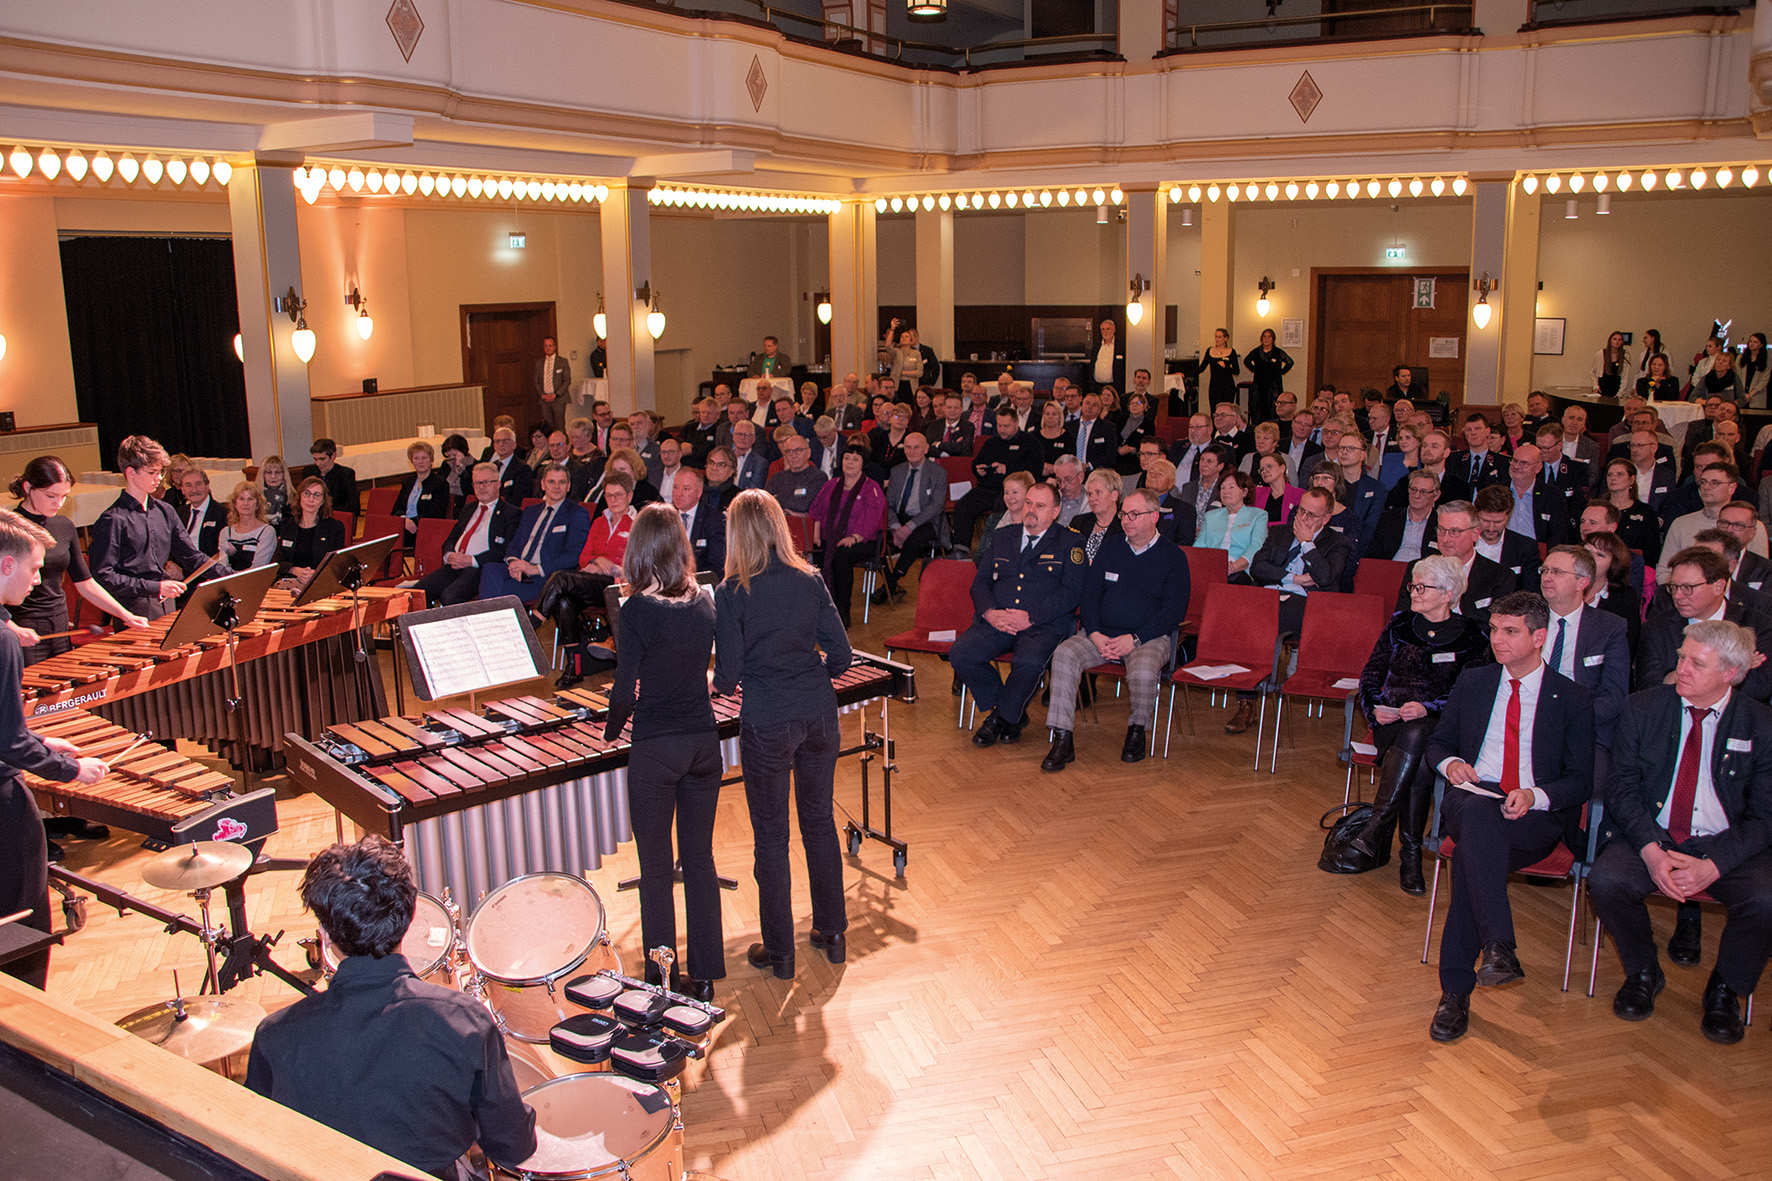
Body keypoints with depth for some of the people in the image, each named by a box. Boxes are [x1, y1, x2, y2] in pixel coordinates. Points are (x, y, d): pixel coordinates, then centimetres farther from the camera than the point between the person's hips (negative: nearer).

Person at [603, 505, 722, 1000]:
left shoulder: (638, 609, -15)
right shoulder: (704, 601, 0)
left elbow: (625, 691, -17)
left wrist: (611, 731, 1)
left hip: (654, 749, -5)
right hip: (704, 742, 5)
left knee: (656, 867, 9)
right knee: (700, 859, 14)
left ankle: (663, 982, 19)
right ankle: (705, 975, 23)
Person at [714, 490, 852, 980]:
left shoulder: (731, 594, -11)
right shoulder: (810, 581, -1)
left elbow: (727, 677, -10)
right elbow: (841, 656, -1)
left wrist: (717, 682, 12)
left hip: (767, 724, -4)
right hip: (819, 714, 4)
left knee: (771, 837, 8)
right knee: (820, 822, 18)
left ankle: (779, 953, 20)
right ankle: (832, 934, 30)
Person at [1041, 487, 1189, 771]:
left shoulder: (1173, 557, 3)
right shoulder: (1109, 548, 14)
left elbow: (1174, 609, -5)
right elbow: (1089, 594, 10)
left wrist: (1134, 639, -16)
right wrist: (1095, 635, -8)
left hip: (1150, 637, -3)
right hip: (1102, 633, 3)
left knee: (1143, 671, -37)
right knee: (1064, 654, -26)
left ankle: (1137, 730, -5)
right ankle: (1062, 740, -26)